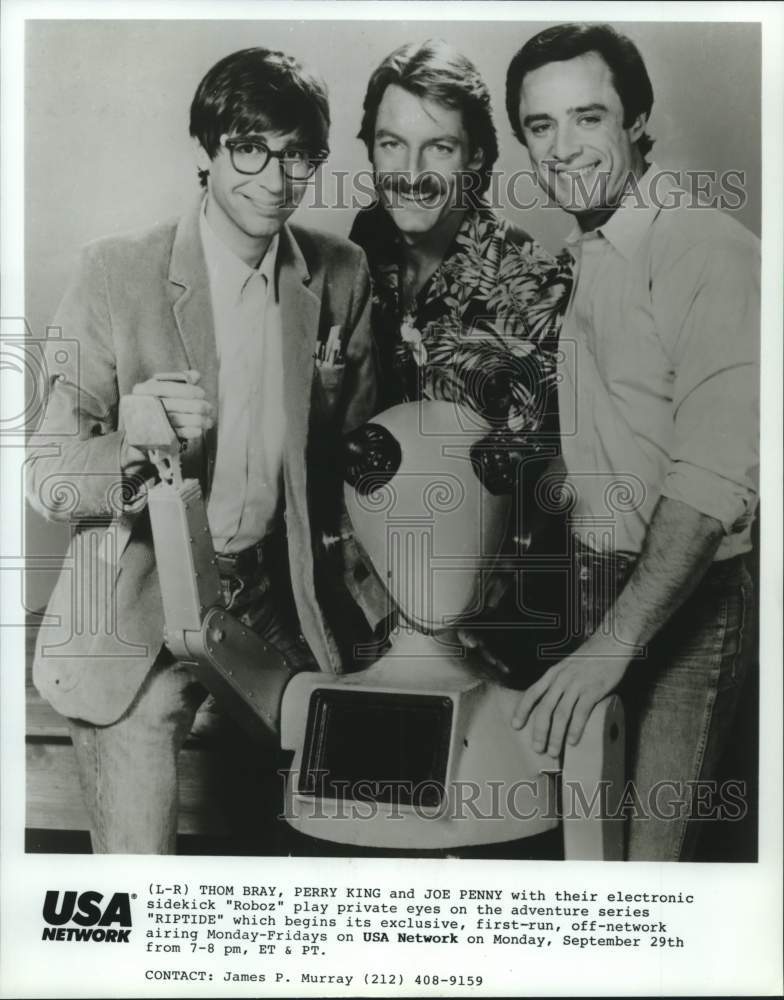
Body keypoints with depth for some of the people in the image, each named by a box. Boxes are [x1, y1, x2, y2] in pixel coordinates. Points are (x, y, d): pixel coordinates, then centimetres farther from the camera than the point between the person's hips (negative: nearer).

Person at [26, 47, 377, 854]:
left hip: (279, 605, 4)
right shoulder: (116, 273, -11)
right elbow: (46, 478, -11)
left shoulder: (341, 275, 0)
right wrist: (138, 447, -31)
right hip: (141, 618, -3)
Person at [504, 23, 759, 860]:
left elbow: (716, 477, -22)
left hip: (683, 598, -7)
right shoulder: (589, 256, 12)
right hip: (599, 583, 7)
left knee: (654, 841, 1)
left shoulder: (707, 249, -13)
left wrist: (614, 644, -26)